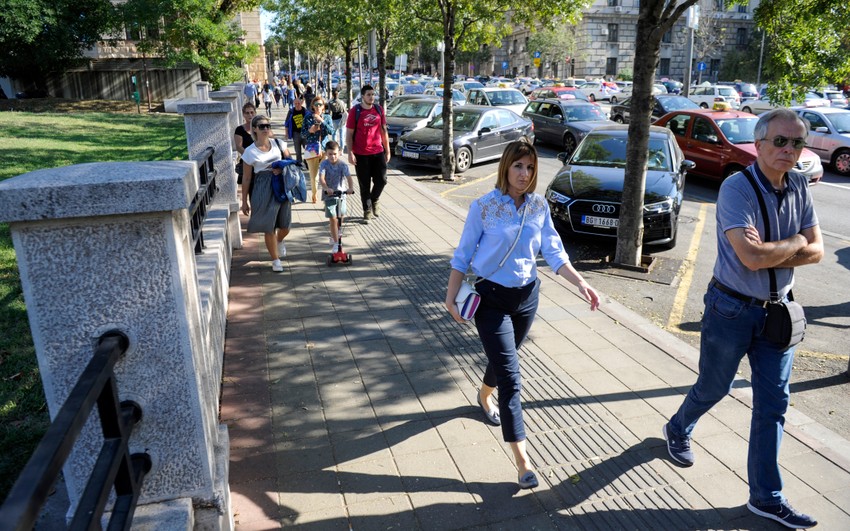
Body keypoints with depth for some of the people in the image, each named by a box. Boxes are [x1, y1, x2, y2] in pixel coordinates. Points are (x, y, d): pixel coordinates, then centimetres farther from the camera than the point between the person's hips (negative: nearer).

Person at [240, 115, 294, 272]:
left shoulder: (278, 144, 2)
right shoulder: (250, 152, -5)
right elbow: (246, 178, 0)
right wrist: (244, 201, 1)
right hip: (263, 189, -3)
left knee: (285, 225, 9)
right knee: (269, 227, -1)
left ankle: (279, 241, 46)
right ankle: (275, 260, 15)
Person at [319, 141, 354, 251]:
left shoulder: (343, 165, -7)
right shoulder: (324, 164, -11)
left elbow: (349, 177, -20)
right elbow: (321, 178, -24)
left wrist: (350, 188, -40)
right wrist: (326, 188, -43)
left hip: (341, 194, 3)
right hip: (329, 195, -3)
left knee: (340, 218, 17)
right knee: (333, 219, -8)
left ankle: (334, 237, 45)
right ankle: (335, 243, -2)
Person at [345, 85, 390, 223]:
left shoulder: (379, 110, 6)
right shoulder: (355, 111, -5)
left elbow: (384, 131, 11)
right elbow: (349, 134, -5)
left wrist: (387, 150, 10)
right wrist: (350, 153, -11)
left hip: (378, 152, 3)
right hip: (361, 154, -3)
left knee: (381, 180, 3)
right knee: (364, 185, 5)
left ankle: (374, 201, 31)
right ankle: (367, 210, 19)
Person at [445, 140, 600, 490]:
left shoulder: (540, 207, -2)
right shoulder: (484, 207, -13)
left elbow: (554, 253, 0)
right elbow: (463, 255, -7)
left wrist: (581, 283, -12)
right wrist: (451, 297, -9)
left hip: (526, 296, 5)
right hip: (492, 297, -4)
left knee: (503, 359, 23)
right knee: (510, 375, -9)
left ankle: (484, 396, 57)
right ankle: (522, 459, -4)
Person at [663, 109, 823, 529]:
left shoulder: (799, 188, 2)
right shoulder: (736, 189, -19)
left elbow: (816, 252, -1)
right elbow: (751, 257, -29)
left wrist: (770, 252, -18)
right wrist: (796, 241, -11)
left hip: (777, 310, 6)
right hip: (732, 309, -5)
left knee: (773, 404, 9)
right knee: (713, 387, 13)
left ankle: (766, 497, 22)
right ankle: (678, 430, 45)